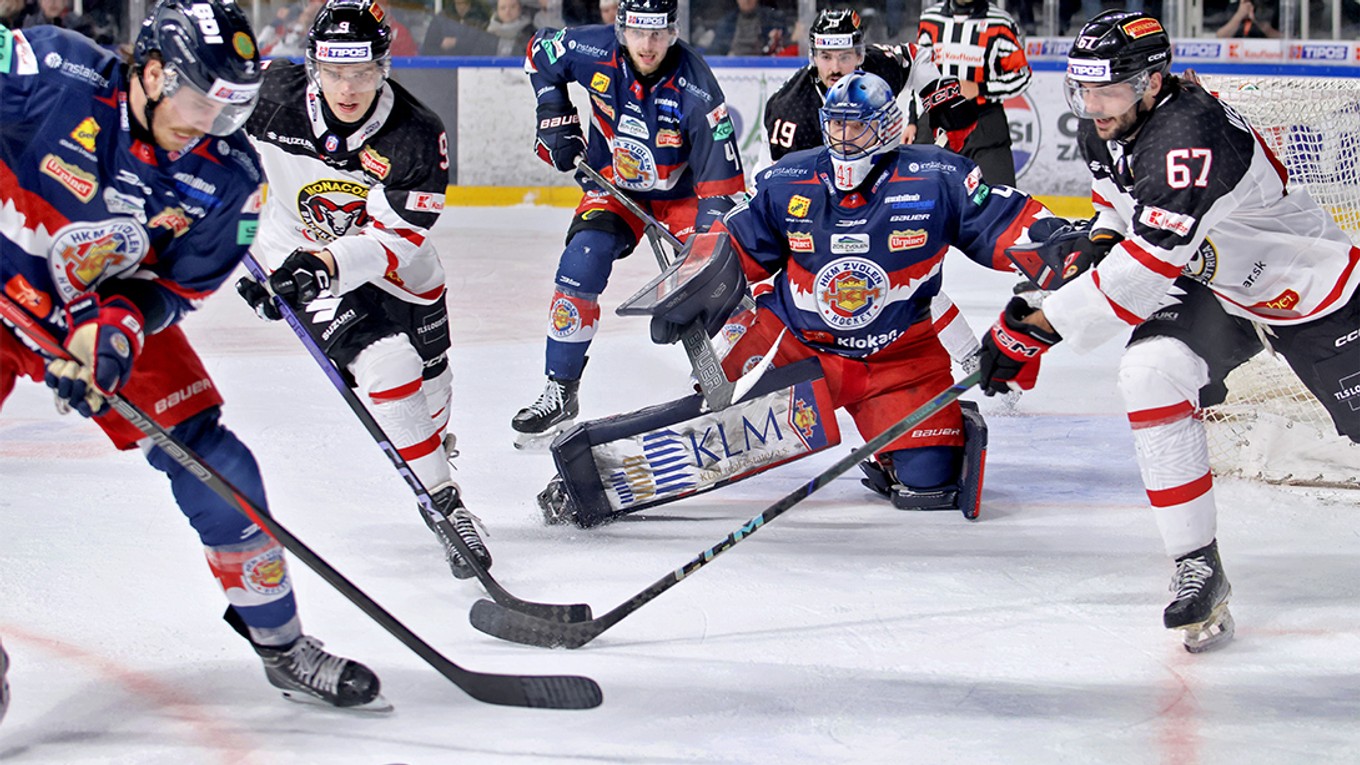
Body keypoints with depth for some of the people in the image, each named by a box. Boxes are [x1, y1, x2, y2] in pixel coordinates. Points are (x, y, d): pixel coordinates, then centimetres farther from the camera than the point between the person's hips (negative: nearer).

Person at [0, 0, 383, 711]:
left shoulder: (228, 178, -14)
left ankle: (281, 645, 14)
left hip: (114, 304, 4)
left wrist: (117, 327, -25)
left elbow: (178, 285, -7)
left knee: (211, 462, -2)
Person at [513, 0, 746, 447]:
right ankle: (559, 394, -10)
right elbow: (540, 50, 2)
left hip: (681, 191, -1)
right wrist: (556, 115, -5)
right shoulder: (595, 53, -21)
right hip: (614, 186, 1)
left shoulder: (695, 88, -28)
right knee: (581, 267, -20)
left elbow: (720, 180, -26)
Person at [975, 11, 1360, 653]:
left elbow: (1145, 271, -41)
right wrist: (1094, 245, -8)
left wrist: (1036, 327, -38)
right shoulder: (1100, 130, -10)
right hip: (1212, 287, 6)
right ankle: (1197, 565, -17)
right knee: (1151, 373, -21)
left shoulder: (1193, 137, -38)